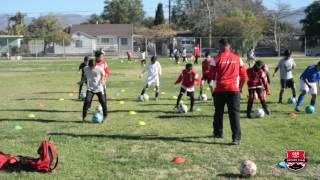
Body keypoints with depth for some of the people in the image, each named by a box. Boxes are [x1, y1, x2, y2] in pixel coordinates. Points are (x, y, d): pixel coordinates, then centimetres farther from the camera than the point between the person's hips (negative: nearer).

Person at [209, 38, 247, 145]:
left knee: (218, 112, 17)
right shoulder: (237, 58, 3)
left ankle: (218, 133, 30)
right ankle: (236, 137, -9)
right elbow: (243, 75, 7)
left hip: (220, 89, -1)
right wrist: (240, 85, 24)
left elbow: (212, 75, -3)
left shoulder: (216, 59, -4)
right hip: (234, 89, 1)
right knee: (234, 113, -1)